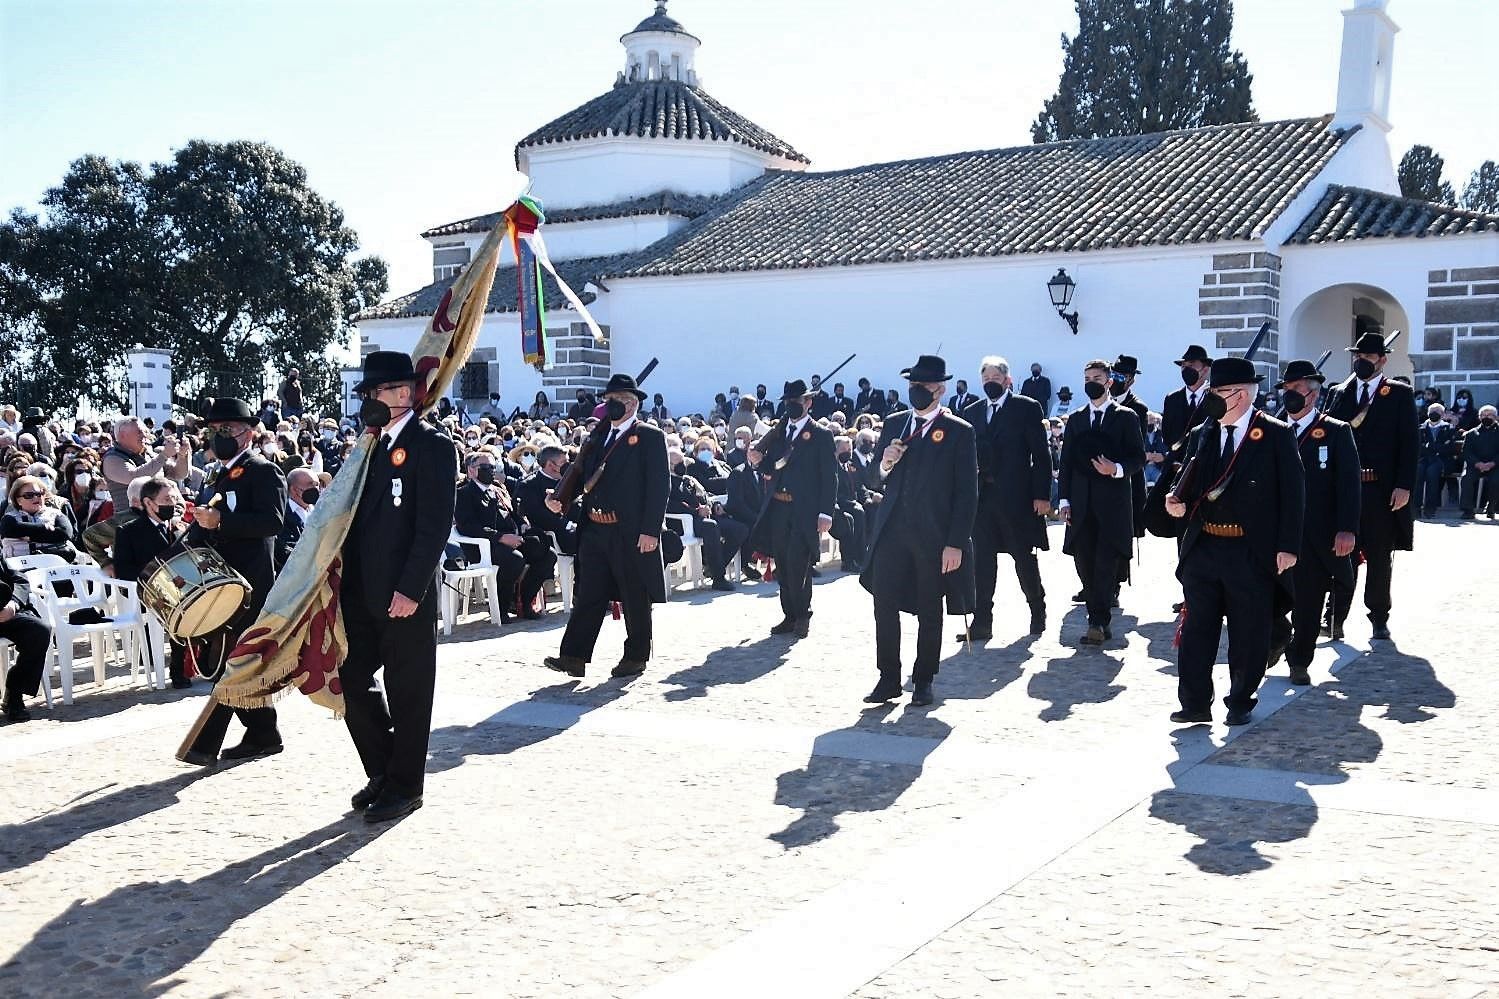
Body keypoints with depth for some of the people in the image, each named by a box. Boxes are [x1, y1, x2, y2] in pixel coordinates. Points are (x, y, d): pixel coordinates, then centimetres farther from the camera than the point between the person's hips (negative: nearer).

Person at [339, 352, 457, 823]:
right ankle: (382, 771, 27)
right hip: (362, 590, 8)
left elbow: (436, 523, -15)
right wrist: (345, 579, 9)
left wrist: (410, 589, -20)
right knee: (353, 681, 10)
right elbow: (360, 515, 18)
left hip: (405, 593, -8)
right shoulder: (373, 444, 16)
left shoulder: (431, 444, -8)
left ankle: (404, 786, 16)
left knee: (407, 691, 3)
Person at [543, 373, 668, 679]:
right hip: (595, 529, 6)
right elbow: (582, 475, 17)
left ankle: (636, 657, 18)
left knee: (635, 598, 6)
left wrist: (650, 530, -17)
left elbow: (659, 486, -10)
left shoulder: (650, 437, -4)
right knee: (587, 594, 4)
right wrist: (560, 499, -3)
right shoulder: (598, 436, 16)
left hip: (632, 532, -6)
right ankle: (574, 657, 4)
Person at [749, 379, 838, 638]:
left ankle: (802, 615, 6)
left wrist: (825, 513, -12)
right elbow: (770, 468, 17)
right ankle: (790, 616, 17)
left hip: (804, 511, -5)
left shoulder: (821, 436, -1)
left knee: (797, 565, -10)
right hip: (777, 509, 5)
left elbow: (829, 476, -5)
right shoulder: (778, 432, 15)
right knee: (783, 566, 8)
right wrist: (760, 459, -6)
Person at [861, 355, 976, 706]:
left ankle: (923, 681, 20)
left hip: (934, 536, -3)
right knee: (884, 605, 1)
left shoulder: (959, 432, -2)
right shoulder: (893, 426, 12)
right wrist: (885, 463, -7)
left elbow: (966, 492, -5)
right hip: (891, 532, 4)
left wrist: (956, 543, -11)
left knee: (930, 612, 7)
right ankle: (889, 678, 12)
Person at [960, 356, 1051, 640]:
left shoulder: (1027, 408, -1)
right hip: (981, 497, 3)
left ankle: (1038, 611, 26)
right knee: (982, 562, 2)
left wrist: (1042, 495, -9)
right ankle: (982, 622, 6)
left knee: (1025, 559, 7)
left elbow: (1041, 454, -4)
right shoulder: (972, 413, 12)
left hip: (1017, 497, -3)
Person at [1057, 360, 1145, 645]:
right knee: (1085, 564, 3)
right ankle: (1101, 621, 12)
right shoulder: (1075, 420, 15)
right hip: (1081, 503, 4)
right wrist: (1064, 500, 4)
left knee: (1106, 564, -9)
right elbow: (1066, 462, 12)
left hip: (1113, 502, -4)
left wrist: (1117, 469, -19)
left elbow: (1138, 456, 1)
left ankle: (1097, 623, -7)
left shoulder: (1126, 417, 4)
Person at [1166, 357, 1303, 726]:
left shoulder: (1277, 435, -4)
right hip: (1202, 548, 4)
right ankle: (1195, 703, 14)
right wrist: (1180, 504, -9)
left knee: (1248, 633, 7)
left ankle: (1241, 703, 22)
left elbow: (1292, 493, -5)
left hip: (1252, 553, -4)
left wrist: (1288, 546, -11)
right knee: (1196, 630, 6)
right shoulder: (1201, 435, 9)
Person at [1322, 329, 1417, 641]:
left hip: (1383, 490, -1)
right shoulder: (1338, 394, 10)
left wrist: (1404, 486, -11)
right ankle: (1335, 618, 2)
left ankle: (1379, 619, 20)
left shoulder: (1400, 394, 3)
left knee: (1380, 558, 9)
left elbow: (1408, 443, -2)